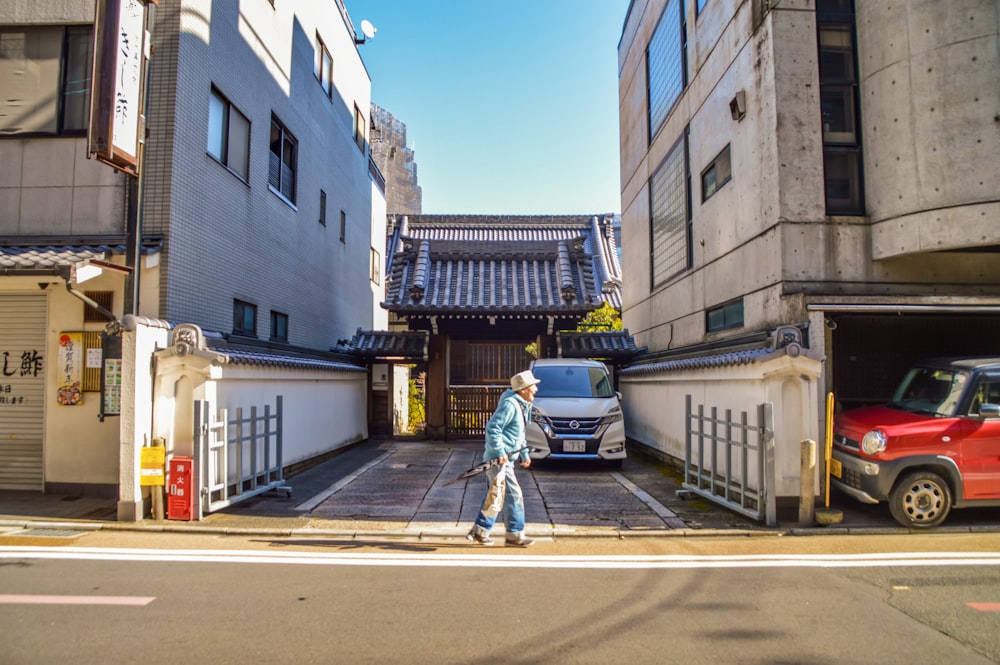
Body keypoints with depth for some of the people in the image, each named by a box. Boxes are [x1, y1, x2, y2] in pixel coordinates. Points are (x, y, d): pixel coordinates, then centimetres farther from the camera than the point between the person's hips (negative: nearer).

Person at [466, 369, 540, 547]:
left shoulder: (523, 406, 14)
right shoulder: (509, 404, -18)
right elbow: (492, 428, -22)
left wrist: (524, 454, 21)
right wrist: (500, 452, -24)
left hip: (506, 459, 10)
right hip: (499, 459, -10)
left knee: (494, 495, 14)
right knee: (513, 495, -5)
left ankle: (479, 531, 23)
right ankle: (514, 535, 5)